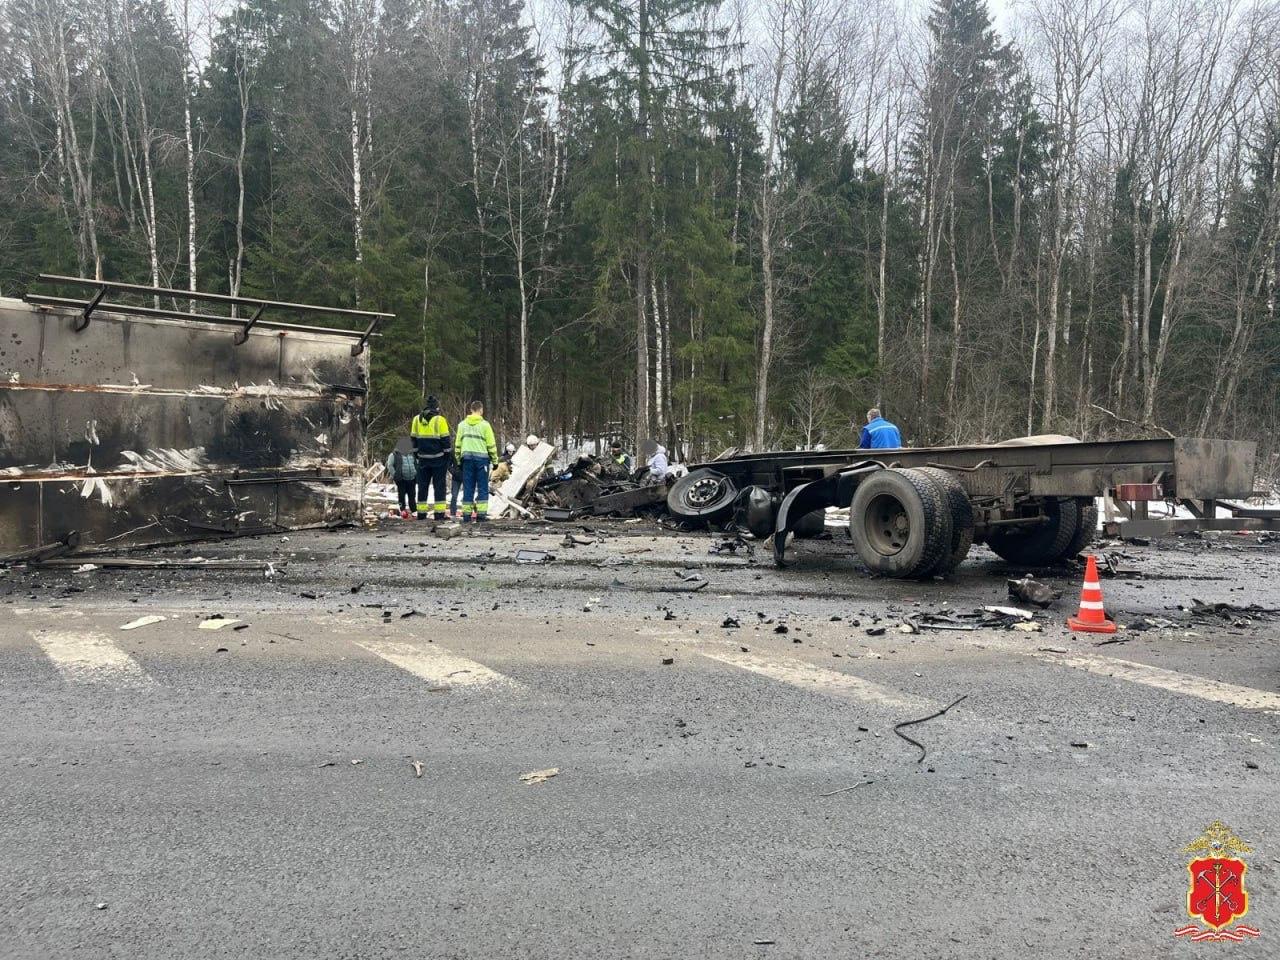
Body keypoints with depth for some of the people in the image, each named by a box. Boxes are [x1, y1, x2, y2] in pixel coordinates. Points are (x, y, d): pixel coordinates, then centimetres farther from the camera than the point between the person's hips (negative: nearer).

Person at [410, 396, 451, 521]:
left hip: (423, 459, 4)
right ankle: (439, 513, -4)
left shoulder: (416, 420, 5)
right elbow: (445, 440, -6)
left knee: (423, 486, 10)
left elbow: (414, 439, 11)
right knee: (439, 486, 0)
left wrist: (416, 454, 20)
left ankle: (421, 512, 9)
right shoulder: (440, 420, -8)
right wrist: (447, 457, 2)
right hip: (438, 459, -4)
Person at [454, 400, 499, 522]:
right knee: (483, 488, 0)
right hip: (482, 458, -4)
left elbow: (457, 444, 11)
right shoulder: (484, 424, -4)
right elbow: (491, 445, -3)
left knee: (468, 488, 7)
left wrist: (458, 460, 19)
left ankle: (466, 514, 6)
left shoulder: (462, 425, 8)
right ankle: (481, 514, -5)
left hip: (467, 458, 4)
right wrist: (495, 460, 5)